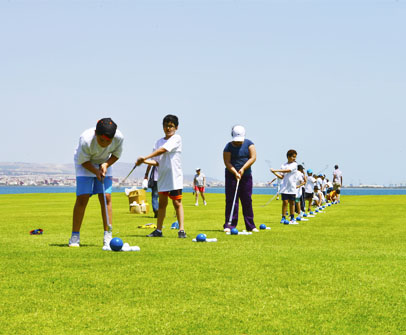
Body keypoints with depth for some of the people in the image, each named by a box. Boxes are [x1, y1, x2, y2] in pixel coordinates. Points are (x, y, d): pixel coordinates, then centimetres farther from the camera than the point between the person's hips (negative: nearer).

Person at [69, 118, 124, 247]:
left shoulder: (119, 137, -27)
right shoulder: (86, 139, -36)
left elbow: (116, 154, -6)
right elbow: (83, 161, -20)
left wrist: (106, 165, -22)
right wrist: (96, 171, -31)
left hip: (104, 164, 3)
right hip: (85, 164, -3)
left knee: (106, 198, -9)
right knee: (82, 198, -13)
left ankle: (108, 238, -7)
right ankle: (75, 237, -4)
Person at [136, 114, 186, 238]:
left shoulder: (176, 138, -4)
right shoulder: (159, 142, 14)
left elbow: (163, 150, -18)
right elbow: (157, 162, 11)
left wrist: (145, 157, -21)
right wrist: (145, 162, -9)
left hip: (174, 175, -5)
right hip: (162, 176, 6)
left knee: (177, 202, -7)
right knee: (162, 203, 8)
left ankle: (181, 230, -8)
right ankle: (158, 230, 12)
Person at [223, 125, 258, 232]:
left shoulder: (248, 144, 2)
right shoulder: (229, 147, -5)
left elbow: (253, 157, -7)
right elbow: (227, 163, -11)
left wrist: (243, 169, -16)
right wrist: (235, 173, -23)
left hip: (246, 175, 3)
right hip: (232, 175, -2)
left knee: (247, 201, 5)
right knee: (231, 200, -6)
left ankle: (250, 226, 9)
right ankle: (229, 225, -4)